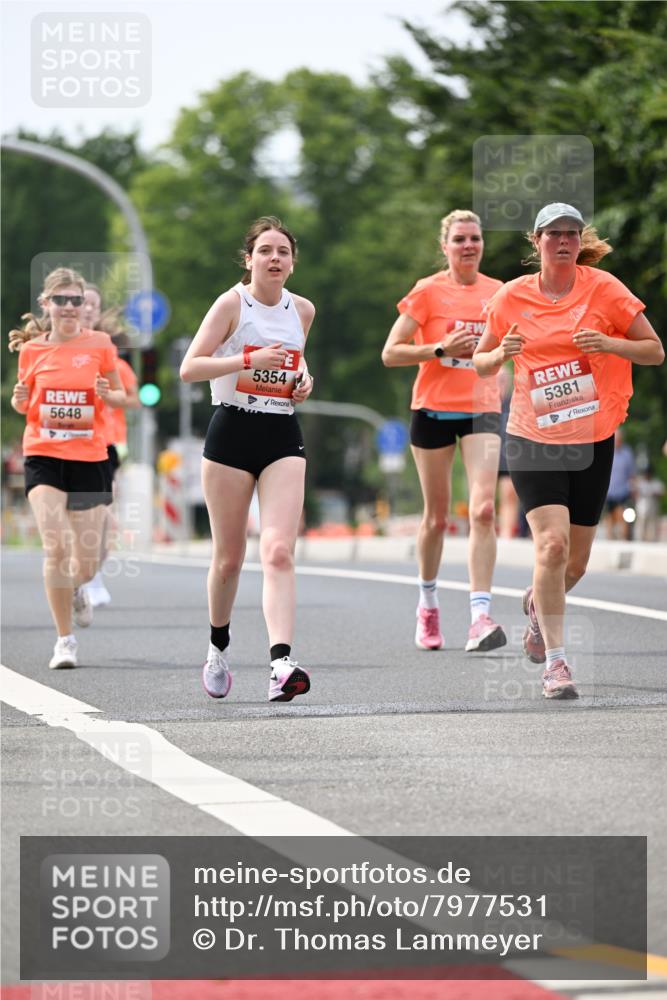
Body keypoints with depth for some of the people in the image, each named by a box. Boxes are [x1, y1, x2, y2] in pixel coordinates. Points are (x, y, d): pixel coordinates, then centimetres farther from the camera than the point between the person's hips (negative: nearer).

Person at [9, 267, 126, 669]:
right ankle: (65, 639, -3)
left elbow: (120, 394, 9)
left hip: (90, 458, 1)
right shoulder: (32, 349, 2)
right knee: (55, 548, -16)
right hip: (43, 456, -1)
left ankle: (76, 589, 43)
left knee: (86, 563, 4)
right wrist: (20, 400, -10)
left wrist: (106, 394, -14)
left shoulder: (99, 344, -1)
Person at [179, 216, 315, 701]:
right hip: (232, 432, -3)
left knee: (279, 551, -14)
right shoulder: (232, 303, -6)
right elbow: (189, 368, -12)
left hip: (283, 436, 3)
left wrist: (304, 378, 7)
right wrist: (249, 359, -23)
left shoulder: (303, 310, 9)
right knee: (229, 557, 7)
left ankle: (281, 661, -26)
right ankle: (218, 646, 32)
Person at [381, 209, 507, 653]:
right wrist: (441, 349, -16)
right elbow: (390, 353, -5)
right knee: (437, 516, 7)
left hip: (482, 409, 2)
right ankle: (428, 605, 30)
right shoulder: (428, 292, -3)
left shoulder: (498, 292, 7)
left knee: (483, 509, -16)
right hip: (434, 408, -1)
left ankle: (481, 616, -21)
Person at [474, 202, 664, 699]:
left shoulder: (604, 289, -4)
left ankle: (538, 604, 44)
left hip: (593, 440, 1)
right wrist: (500, 354, -13)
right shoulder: (512, 297, -1)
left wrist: (609, 343, -19)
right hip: (533, 438, -1)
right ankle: (555, 662, -12)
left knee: (574, 563, 8)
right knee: (552, 542, -19)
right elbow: (481, 363, 10)